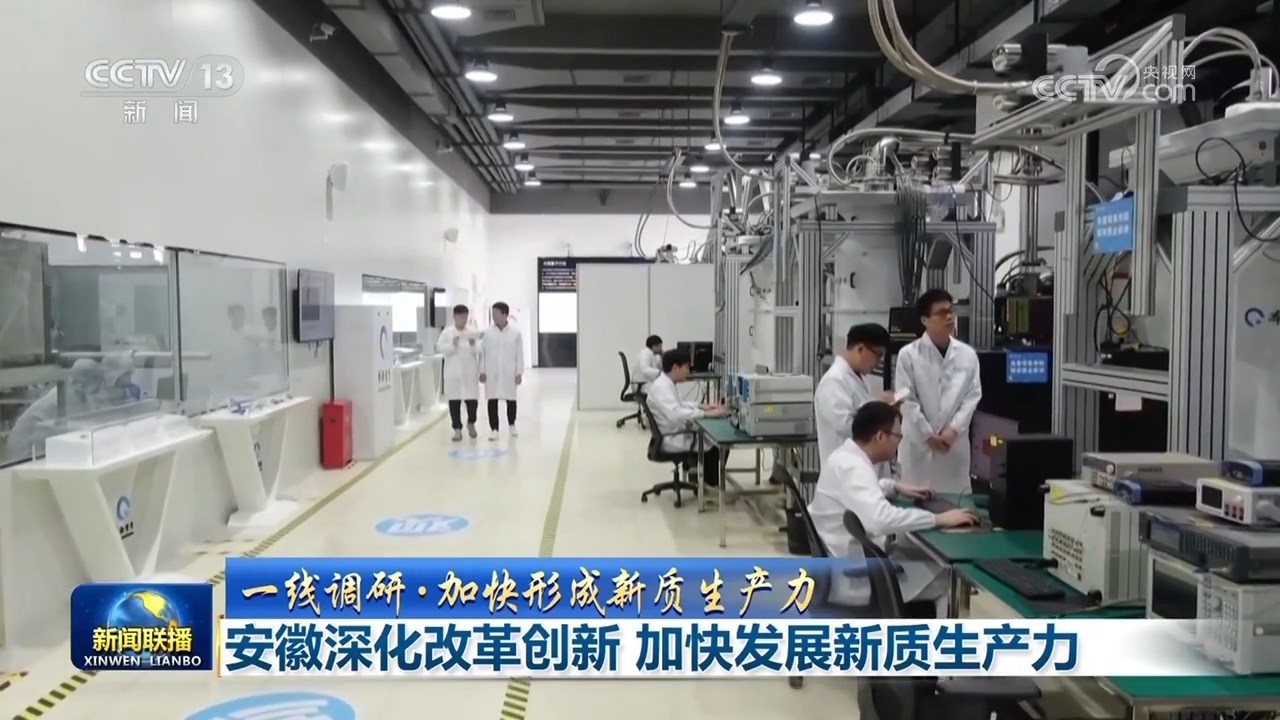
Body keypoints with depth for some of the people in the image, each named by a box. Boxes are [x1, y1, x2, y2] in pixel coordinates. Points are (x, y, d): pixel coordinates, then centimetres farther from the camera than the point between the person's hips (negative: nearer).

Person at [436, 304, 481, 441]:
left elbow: (478, 352, 3)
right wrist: (453, 344, -19)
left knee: (472, 399, -2)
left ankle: (471, 423, 25)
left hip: (470, 373, 1)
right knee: (454, 401, 0)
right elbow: (439, 348, -7)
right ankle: (457, 429, 11)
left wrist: (473, 345, -16)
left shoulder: (471, 333, 10)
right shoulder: (447, 332, 4)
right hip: (453, 373, -1)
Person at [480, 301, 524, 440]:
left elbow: (519, 353, -1)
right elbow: (483, 352, 3)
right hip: (491, 373, 0)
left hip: (509, 373, 0)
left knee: (510, 400, 9)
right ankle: (493, 428, 7)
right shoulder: (488, 332, -1)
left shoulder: (515, 332, -2)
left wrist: (519, 372, -3)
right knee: (492, 400, 0)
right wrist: (482, 371, -1)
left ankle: (511, 425, 30)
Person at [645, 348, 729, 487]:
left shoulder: (668, 384, 9)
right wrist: (706, 414, -34)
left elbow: (680, 404, 24)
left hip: (679, 433, 10)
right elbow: (676, 414, -36)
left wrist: (702, 407, 9)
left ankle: (707, 478, 19)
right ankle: (711, 483, 7)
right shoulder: (661, 386, -23)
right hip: (672, 439, -10)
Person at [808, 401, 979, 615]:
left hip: (856, 559, 10)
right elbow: (881, 518, -40)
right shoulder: (852, 467, -25)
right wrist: (939, 519, -31)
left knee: (935, 559, 17)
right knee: (947, 578, -6)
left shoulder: (847, 456, 6)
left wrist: (896, 487, 18)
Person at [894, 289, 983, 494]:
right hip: (919, 442, -2)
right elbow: (907, 400, -6)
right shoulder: (908, 355, -5)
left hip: (955, 442, 3)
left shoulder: (968, 354, 4)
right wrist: (928, 435, -9)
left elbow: (972, 395, 3)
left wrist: (953, 430, -8)